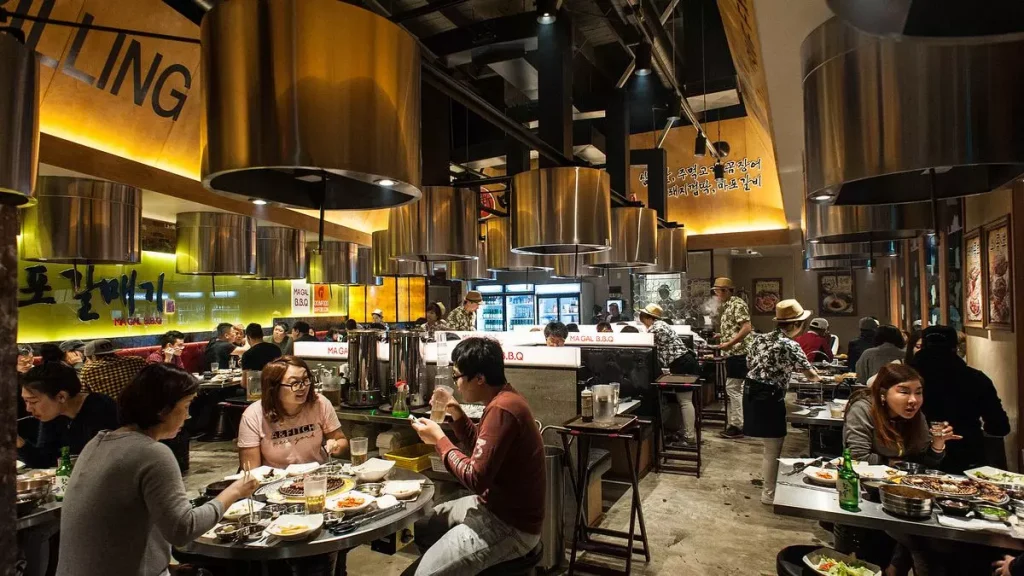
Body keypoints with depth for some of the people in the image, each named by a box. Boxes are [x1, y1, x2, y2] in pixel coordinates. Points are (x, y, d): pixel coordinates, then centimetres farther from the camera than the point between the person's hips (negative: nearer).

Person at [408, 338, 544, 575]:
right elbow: (481, 448, 17)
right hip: (496, 507, 10)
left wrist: (439, 439, -16)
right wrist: (456, 412, 4)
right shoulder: (503, 399, 5)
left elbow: (476, 479, -28)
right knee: (421, 526, 18)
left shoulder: (501, 409, -27)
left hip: (511, 526, -10)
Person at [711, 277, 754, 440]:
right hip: (733, 353, 10)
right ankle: (735, 424, 17)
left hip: (739, 352, -10)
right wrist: (722, 337, 11)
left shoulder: (737, 304, -13)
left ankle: (737, 426, -1)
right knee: (734, 389, 12)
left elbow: (747, 328, -22)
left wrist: (729, 344, -22)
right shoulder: (727, 306, 17)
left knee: (733, 388, -7)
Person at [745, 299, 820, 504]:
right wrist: (816, 378, 15)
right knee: (773, 447, 5)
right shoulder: (790, 345, -12)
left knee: (772, 443, 23)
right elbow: (810, 375, -5)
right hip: (769, 397, -8)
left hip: (751, 392, 8)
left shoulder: (760, 338, 9)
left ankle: (768, 481, 36)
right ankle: (769, 493, 15)